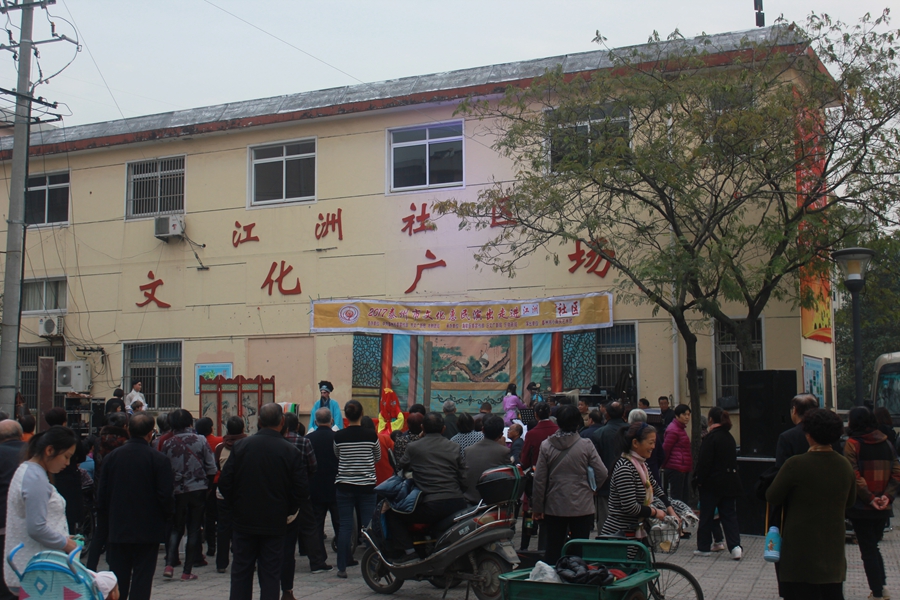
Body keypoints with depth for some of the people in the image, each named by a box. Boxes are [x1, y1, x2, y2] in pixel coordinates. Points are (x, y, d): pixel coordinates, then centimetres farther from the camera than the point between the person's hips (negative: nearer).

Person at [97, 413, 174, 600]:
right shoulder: (159, 459, -12)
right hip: (148, 530, -3)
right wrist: (167, 514, 7)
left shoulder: (112, 456, 0)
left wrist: (105, 517, 17)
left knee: (118, 580, 12)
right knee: (142, 579, 2)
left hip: (117, 529, 3)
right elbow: (166, 495, -12)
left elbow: (102, 494, 3)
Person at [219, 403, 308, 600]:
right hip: (274, 523, -1)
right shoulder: (291, 452, -10)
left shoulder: (241, 445, -6)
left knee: (241, 571, 11)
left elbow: (224, 482, -6)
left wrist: (233, 507, 8)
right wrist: (288, 510, 6)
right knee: (270, 574, 6)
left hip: (243, 520, 1)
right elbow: (302, 489, -10)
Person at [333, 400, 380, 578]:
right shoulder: (371, 435, -8)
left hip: (344, 485, 0)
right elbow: (378, 457, 9)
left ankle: (342, 567, 5)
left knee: (345, 526, 4)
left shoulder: (339, 436, -6)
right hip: (367, 485, 0)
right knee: (368, 525, 7)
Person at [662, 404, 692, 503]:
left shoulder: (681, 428, 19)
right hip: (676, 468, -10)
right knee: (677, 498, -8)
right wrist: (665, 465, -1)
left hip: (684, 469, 10)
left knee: (685, 498, 10)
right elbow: (666, 449, -11)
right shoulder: (673, 430, -13)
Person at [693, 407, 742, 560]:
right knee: (729, 515, 8)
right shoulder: (729, 437, 8)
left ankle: (704, 547, 13)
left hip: (712, 484, -6)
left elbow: (704, 461, -17)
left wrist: (699, 479, -8)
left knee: (706, 516, 5)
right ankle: (735, 546, -4)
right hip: (730, 482, 6)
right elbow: (732, 460, 15)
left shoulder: (711, 437, -15)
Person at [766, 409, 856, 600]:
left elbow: (772, 497, -7)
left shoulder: (796, 465, -17)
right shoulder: (845, 466, 1)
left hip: (801, 548, -5)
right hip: (834, 548, 5)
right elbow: (850, 502, 16)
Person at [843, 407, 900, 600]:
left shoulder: (853, 444, -9)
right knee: (873, 546, 21)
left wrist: (869, 498, -15)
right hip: (883, 508, 5)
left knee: (868, 550, 3)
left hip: (861, 506, -5)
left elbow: (854, 476, -19)